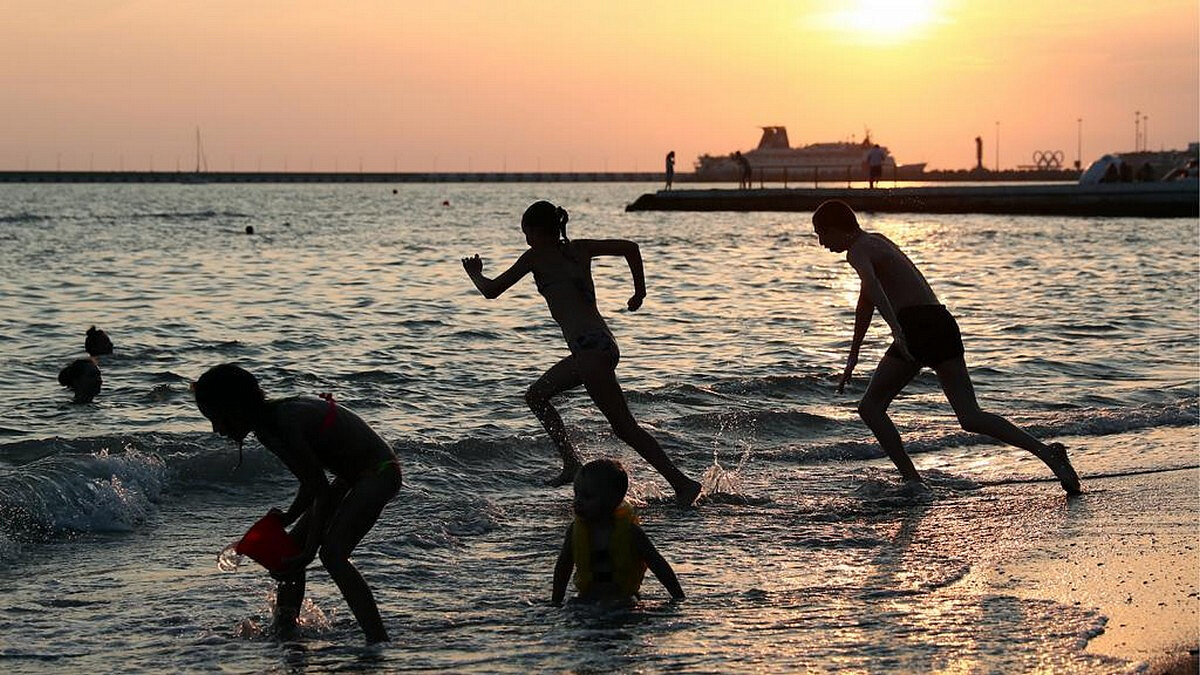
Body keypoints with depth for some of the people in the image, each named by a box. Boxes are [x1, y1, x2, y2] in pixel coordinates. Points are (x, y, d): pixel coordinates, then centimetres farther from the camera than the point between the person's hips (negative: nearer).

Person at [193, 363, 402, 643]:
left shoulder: (285, 424, -26)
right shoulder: (267, 426, 3)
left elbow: (321, 490, -25)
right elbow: (312, 483, 12)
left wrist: (309, 551, -23)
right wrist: (288, 517, 5)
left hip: (380, 473, -10)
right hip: (354, 477, 10)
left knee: (332, 553, -23)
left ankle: (379, 641, -26)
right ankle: (284, 630, 21)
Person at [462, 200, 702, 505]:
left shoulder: (537, 256, -2)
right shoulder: (579, 248, 16)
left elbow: (491, 291, 4)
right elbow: (630, 247, 20)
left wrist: (474, 273, 24)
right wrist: (640, 292, 26)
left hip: (591, 348, -9)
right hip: (600, 344, 9)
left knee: (625, 427, -8)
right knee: (536, 395, 22)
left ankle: (682, 483, -10)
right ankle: (571, 463, 18)